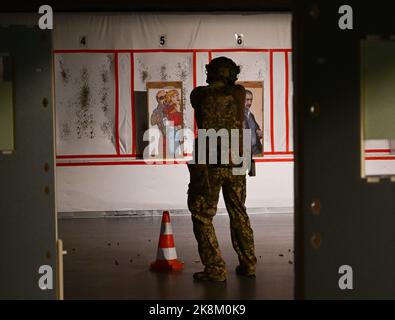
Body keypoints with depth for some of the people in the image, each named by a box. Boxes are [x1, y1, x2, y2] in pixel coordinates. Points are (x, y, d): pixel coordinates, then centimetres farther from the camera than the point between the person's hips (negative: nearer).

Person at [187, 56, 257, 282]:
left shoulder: (198, 94, -1)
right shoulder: (238, 92, 3)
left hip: (209, 163, -3)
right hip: (235, 162, 3)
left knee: (202, 216, 5)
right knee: (239, 213, 19)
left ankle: (215, 269, -1)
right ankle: (248, 264, 21)